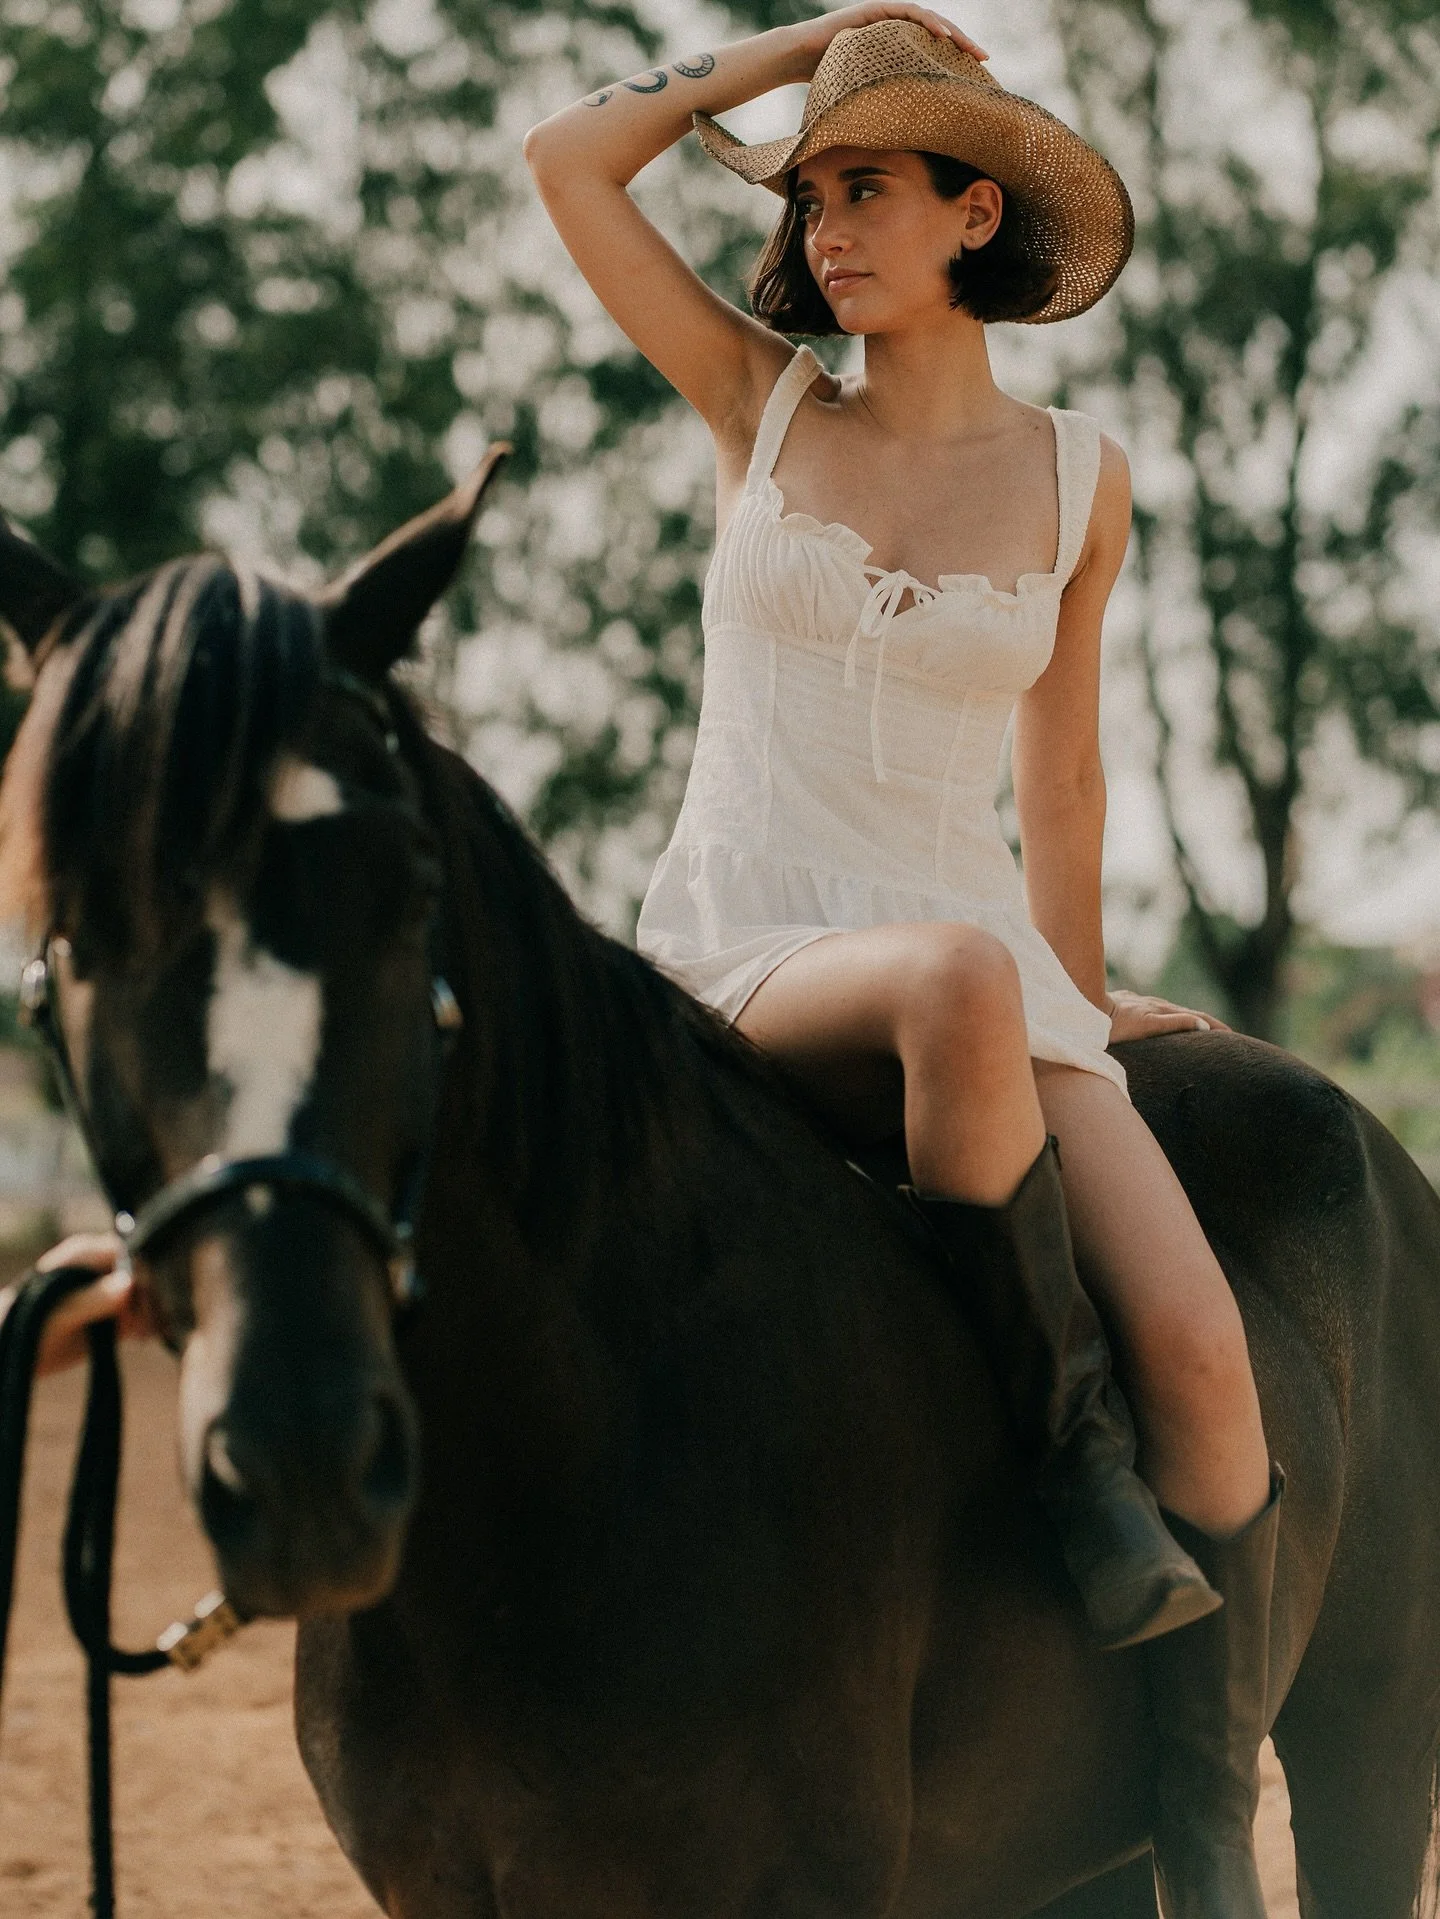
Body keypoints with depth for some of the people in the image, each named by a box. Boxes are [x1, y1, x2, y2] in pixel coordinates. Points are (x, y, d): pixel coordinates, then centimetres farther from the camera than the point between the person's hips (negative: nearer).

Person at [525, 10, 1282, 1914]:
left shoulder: (1079, 478, 8)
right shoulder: (763, 403, 7)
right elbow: (568, 157, 2)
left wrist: (1083, 1005, 22)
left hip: (975, 964, 2)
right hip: (746, 955, -2)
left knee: (1200, 1343, -22)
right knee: (957, 980, -40)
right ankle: (1068, 1450, -23)